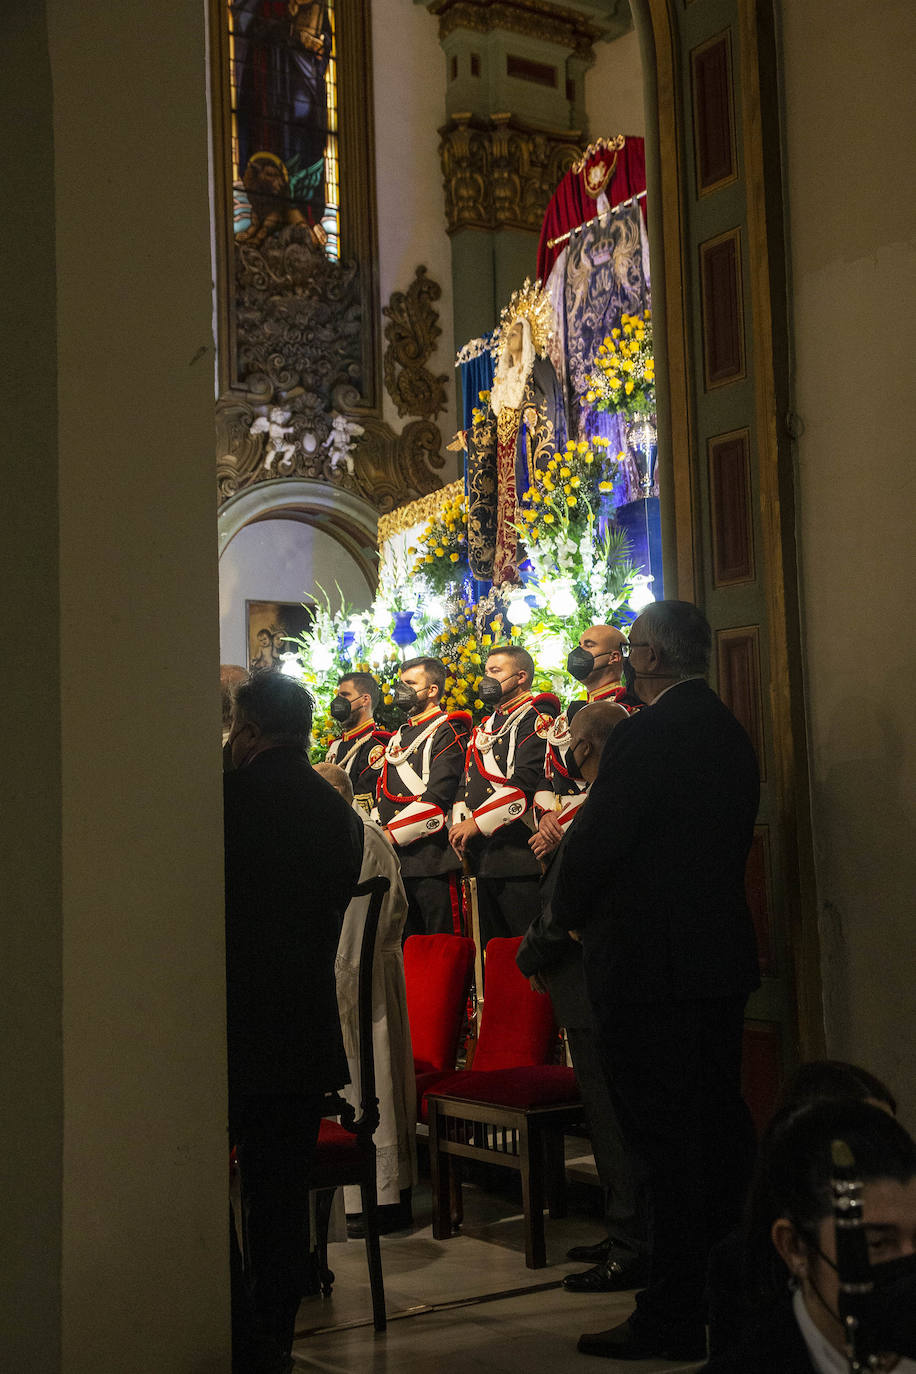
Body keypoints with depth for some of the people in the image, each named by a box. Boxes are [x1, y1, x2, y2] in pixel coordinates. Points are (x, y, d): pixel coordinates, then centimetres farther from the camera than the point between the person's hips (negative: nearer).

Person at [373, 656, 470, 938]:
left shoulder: (448, 732, -5)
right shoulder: (398, 737, 21)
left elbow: (437, 798, -15)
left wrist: (391, 834, -16)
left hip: (431, 860, -8)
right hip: (393, 860, 8)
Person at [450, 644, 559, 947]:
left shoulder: (536, 719, -6)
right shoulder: (484, 728, 21)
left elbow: (525, 783, -18)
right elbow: (467, 784, 23)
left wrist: (476, 823, -17)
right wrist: (460, 827, 5)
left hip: (519, 854, -9)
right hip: (483, 859, 9)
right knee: (492, 947, 12)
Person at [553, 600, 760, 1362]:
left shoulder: (645, 733, -16)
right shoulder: (731, 732, 11)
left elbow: (597, 841, -16)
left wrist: (572, 913, 3)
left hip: (650, 963, -9)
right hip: (723, 958, 9)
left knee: (667, 1145, -3)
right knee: (722, 1128, 15)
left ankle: (672, 1320, 4)